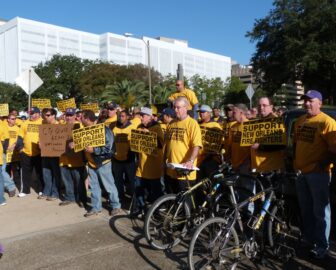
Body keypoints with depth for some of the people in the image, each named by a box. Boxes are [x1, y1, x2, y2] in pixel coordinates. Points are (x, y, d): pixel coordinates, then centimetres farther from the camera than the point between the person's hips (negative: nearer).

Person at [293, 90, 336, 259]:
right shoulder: (299, 121, 11)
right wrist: (294, 161, 15)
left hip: (318, 173, -7)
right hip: (301, 172, 7)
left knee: (320, 211, 2)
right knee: (306, 209, 17)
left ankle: (322, 245, 13)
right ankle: (308, 239, 32)